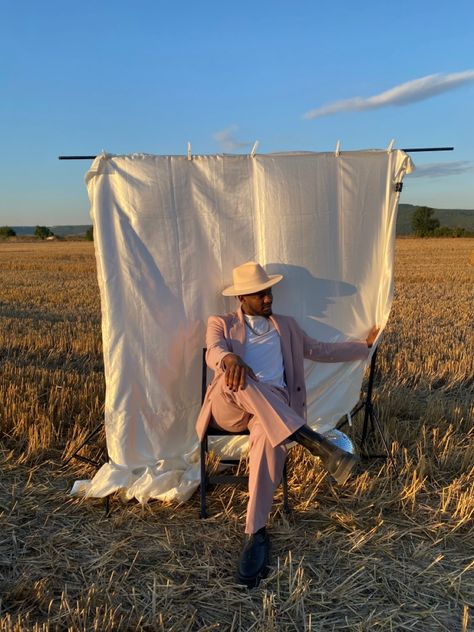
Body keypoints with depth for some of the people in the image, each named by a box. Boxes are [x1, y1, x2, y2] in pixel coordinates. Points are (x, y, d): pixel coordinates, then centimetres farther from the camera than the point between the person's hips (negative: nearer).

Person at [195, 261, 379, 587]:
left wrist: (365, 346, 29)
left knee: (268, 440, -36)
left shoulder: (286, 326, 25)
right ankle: (313, 441, -41)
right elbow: (213, 353, -7)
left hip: (275, 406, 1)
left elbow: (321, 350, 30)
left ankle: (257, 534, -31)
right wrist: (230, 359, -32)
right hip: (230, 407, -1)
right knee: (235, 377, -37)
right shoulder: (221, 323, 15)